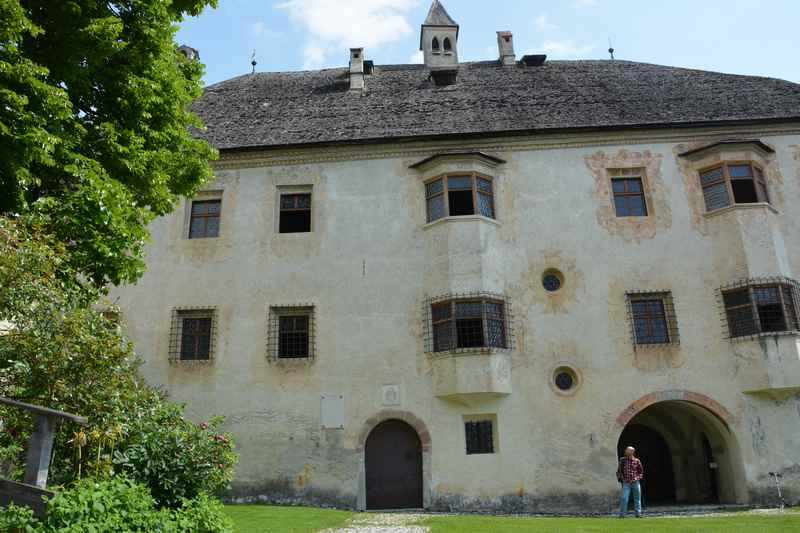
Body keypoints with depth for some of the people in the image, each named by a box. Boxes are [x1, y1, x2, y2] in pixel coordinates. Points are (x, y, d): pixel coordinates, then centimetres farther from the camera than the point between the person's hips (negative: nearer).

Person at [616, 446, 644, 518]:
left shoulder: (637, 461, 1)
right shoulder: (622, 460, 2)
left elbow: (641, 472, 9)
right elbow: (619, 471, 10)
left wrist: (637, 478, -5)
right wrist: (620, 478, -2)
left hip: (635, 483, 1)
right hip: (626, 483, -1)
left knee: (637, 498, 8)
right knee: (624, 498, -8)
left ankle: (638, 514, 19)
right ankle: (622, 514, -2)